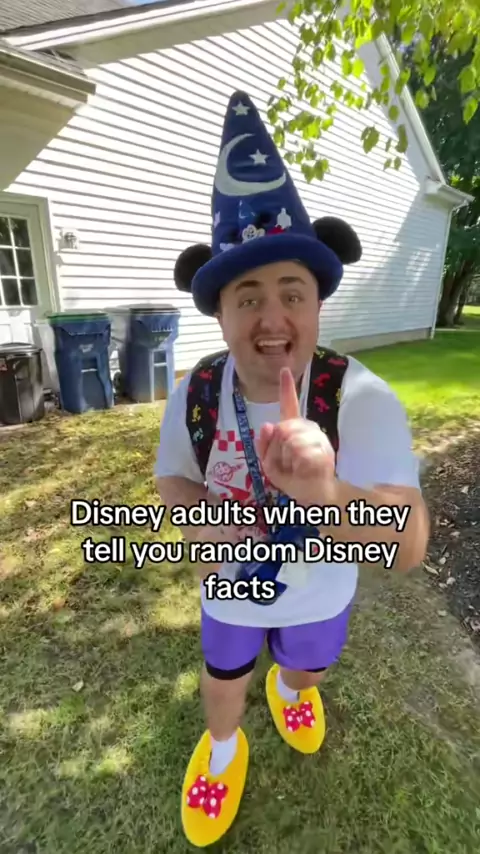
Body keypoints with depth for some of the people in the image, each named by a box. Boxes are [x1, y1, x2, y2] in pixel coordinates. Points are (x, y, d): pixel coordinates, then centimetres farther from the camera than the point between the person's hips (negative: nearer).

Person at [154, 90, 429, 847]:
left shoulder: (363, 398, -33)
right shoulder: (193, 398, -24)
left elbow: (409, 547, -39)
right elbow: (174, 478, -8)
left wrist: (326, 492, -61)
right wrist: (203, 524, -30)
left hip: (319, 587, 0)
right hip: (230, 585, 1)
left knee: (307, 671, 33)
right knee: (224, 680, 29)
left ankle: (288, 686, 73)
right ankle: (223, 750, 67)